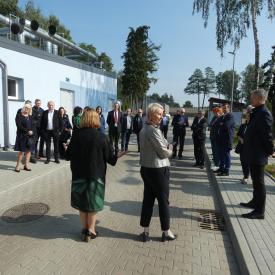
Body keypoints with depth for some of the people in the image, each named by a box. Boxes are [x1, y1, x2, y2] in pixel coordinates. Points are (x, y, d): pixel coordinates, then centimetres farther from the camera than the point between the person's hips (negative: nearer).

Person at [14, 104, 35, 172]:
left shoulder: (30, 116, 14)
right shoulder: (19, 115, -1)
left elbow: (33, 125, 9)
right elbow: (19, 126, -10)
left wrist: (31, 131, -9)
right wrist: (27, 131, -14)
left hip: (30, 136, 5)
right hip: (22, 135, -5)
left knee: (29, 150, 2)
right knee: (21, 151, -6)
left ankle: (26, 165, 9)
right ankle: (17, 166, 3)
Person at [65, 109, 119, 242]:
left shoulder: (76, 135, -8)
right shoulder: (101, 136, -14)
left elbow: (68, 155, -1)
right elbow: (110, 157, -9)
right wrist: (116, 158, 12)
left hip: (79, 174, 2)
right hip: (96, 174, -2)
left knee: (82, 201, 17)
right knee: (93, 202, 13)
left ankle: (85, 228, 28)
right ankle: (91, 230, 22)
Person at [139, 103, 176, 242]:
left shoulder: (143, 129, 8)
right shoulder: (154, 130, -20)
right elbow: (164, 152, -18)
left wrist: (165, 150, 4)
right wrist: (170, 152, 3)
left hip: (146, 168, 8)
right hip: (158, 169, -8)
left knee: (148, 199, 14)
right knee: (163, 200, 7)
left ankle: (145, 231, 23)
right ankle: (166, 232, 23)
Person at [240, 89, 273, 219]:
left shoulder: (264, 114, -19)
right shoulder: (256, 112, 11)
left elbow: (267, 135, -19)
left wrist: (269, 151, -11)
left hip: (258, 156, -10)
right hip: (253, 155, 10)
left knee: (259, 182, 0)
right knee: (256, 181, 22)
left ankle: (259, 211, 11)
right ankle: (255, 202, 38)